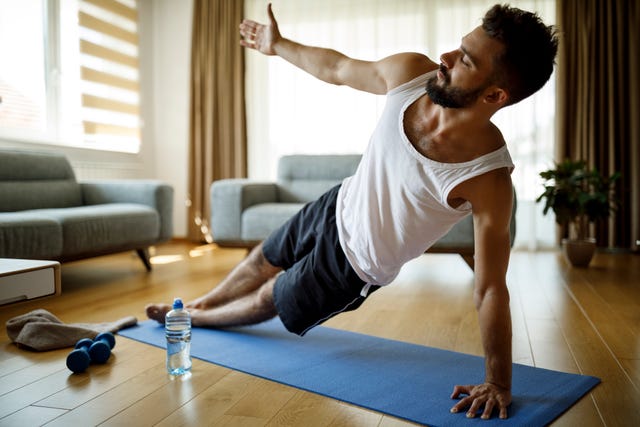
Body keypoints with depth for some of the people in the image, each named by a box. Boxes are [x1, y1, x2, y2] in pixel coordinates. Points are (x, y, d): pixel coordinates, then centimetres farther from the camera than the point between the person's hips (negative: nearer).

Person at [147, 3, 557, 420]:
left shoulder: (489, 180, -36)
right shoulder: (411, 72, -21)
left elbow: (491, 290, -29)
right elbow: (337, 68, -2)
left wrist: (498, 384, -23)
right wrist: (277, 45, 12)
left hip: (356, 264, -4)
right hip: (340, 206, 5)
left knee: (270, 301, 18)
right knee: (264, 261, 27)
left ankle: (193, 320, 50)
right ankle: (200, 304, 58)